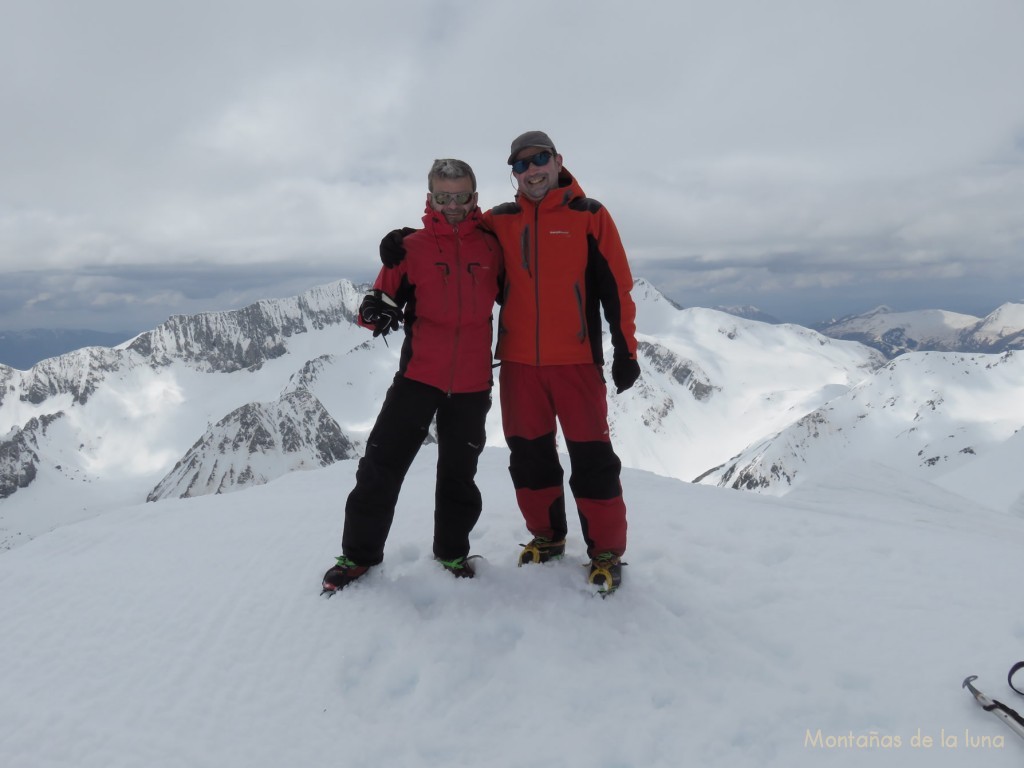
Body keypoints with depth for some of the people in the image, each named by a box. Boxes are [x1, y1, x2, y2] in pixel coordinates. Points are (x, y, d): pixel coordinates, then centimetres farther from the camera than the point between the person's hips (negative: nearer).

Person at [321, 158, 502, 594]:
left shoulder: (490, 246, 4)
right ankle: (359, 553, 14)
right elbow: (387, 295, -1)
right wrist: (377, 311, -23)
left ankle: (452, 551, 31)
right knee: (382, 462, -3)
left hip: (473, 381, 2)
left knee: (459, 471, 14)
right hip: (419, 373, -1)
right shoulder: (412, 247, 0)